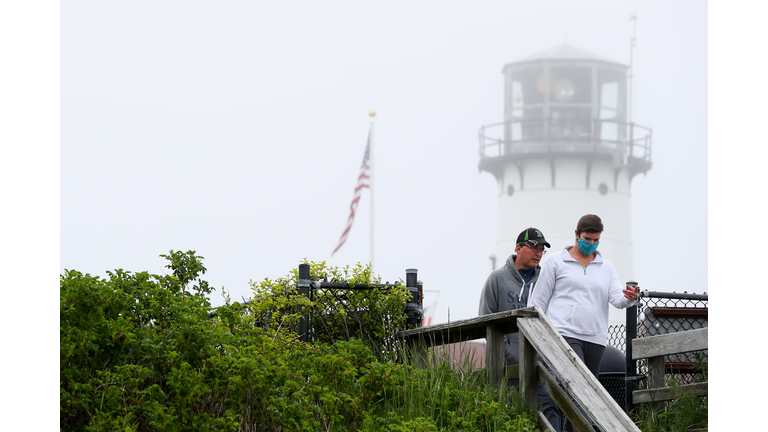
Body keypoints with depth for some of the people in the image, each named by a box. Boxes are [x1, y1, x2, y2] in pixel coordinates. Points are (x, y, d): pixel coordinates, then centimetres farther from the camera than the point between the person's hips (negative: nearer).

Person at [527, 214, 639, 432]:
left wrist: (628, 298, -21)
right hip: (564, 333, -5)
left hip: (594, 338, 5)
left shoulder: (606, 267, 17)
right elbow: (538, 300, 8)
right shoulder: (557, 261, 7)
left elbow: (616, 298, 3)